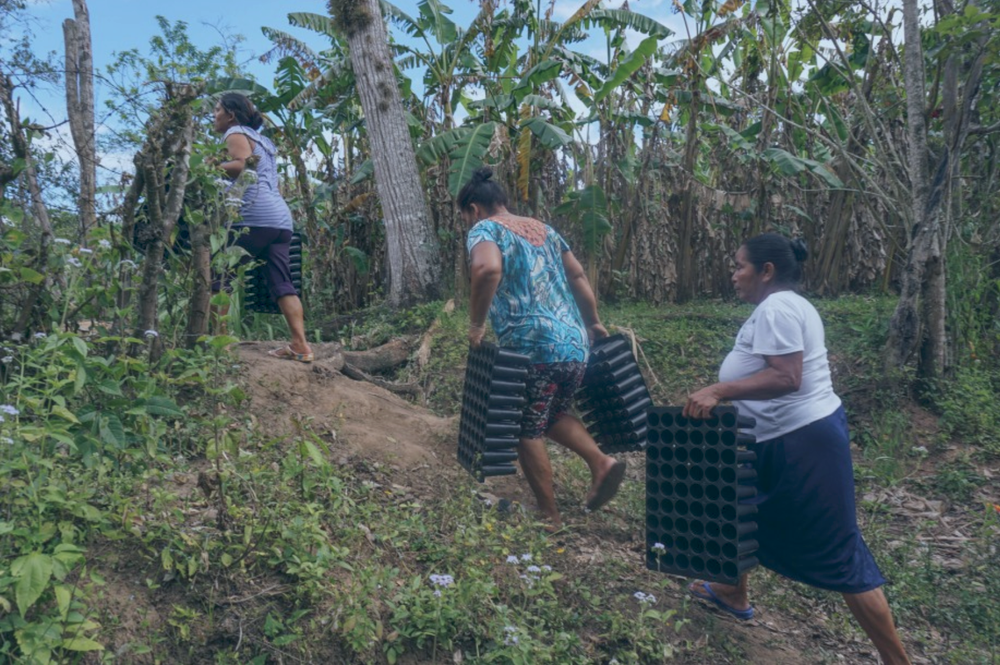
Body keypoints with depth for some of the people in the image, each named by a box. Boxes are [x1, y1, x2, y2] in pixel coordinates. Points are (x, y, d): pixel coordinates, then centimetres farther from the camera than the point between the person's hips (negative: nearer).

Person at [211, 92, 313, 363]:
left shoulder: (236, 133, 5)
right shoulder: (260, 139, 31)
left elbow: (241, 165, -14)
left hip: (256, 216, -8)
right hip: (281, 217, 8)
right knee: (281, 283, 2)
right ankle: (301, 346, -7)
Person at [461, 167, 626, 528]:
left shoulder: (485, 229, -2)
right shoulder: (542, 228, 20)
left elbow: (487, 269, -24)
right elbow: (578, 275, 21)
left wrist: (476, 324, -15)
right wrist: (593, 323, 30)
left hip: (533, 348, -7)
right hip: (576, 344, 7)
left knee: (527, 433, 10)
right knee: (554, 415, 28)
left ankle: (550, 518, 17)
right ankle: (601, 463, 9)